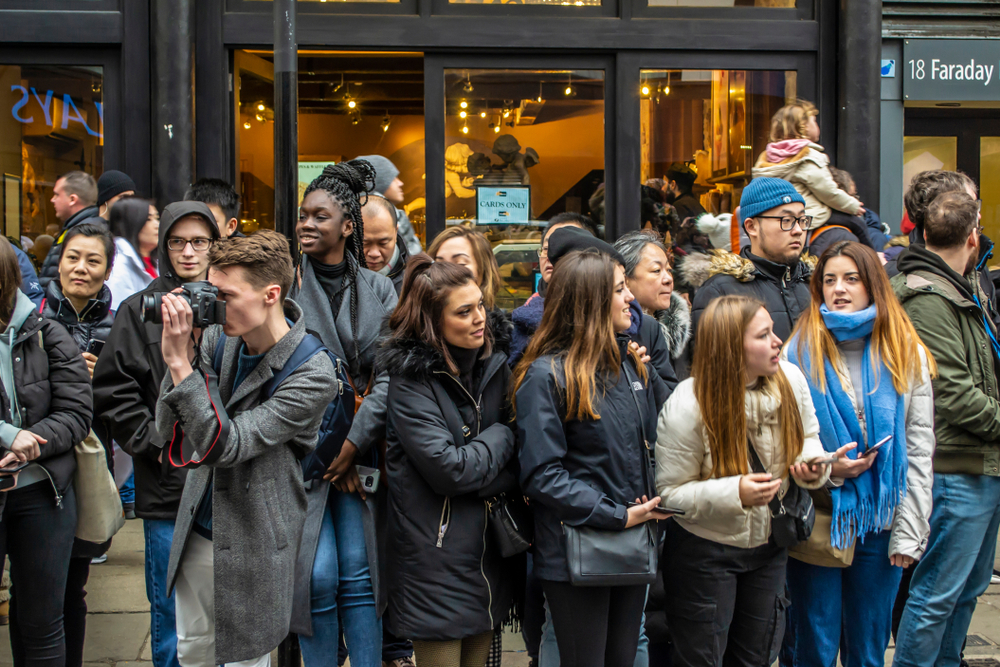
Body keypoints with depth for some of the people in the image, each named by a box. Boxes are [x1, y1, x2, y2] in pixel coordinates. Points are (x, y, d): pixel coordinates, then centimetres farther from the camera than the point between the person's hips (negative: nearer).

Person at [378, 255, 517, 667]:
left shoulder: (494, 362, 3)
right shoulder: (411, 378, -15)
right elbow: (447, 469, -21)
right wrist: (500, 437, -8)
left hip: (488, 551, 6)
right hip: (436, 553, -6)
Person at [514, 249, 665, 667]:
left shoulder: (628, 363, 8)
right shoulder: (546, 375, -14)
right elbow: (542, 475, -18)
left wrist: (654, 500, -2)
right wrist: (618, 516, -19)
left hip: (632, 548, 7)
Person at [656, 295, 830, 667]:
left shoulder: (790, 378, -11)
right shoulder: (688, 406, -24)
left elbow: (808, 436, 8)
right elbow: (669, 494, -19)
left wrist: (813, 464, -16)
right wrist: (734, 493, -33)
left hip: (770, 543, 5)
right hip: (705, 551, -5)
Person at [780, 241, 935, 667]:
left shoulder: (906, 354, 3)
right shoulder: (800, 352, -1)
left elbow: (919, 448, 2)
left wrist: (909, 531, -3)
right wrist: (826, 468, -15)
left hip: (880, 524, 2)